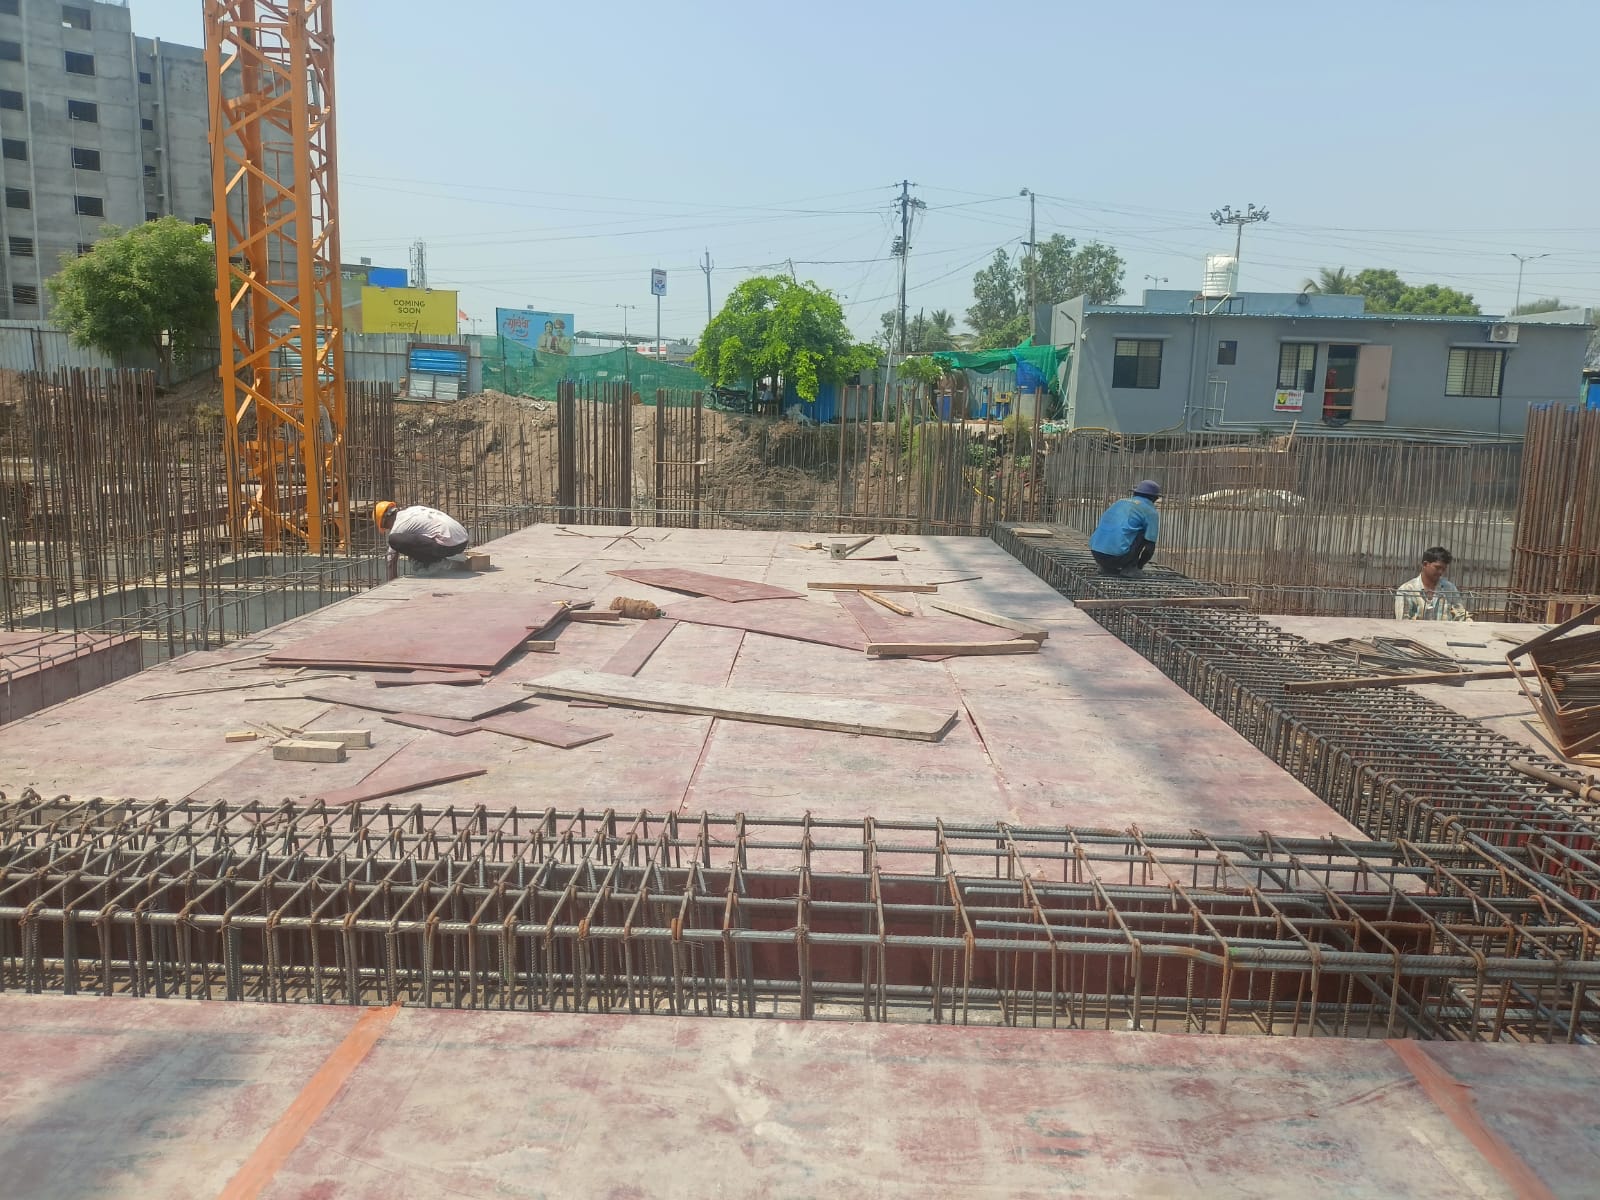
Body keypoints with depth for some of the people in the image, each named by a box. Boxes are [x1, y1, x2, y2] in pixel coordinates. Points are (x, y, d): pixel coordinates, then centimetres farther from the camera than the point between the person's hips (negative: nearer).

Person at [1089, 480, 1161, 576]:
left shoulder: (1120, 502, 23)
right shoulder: (1151, 512, 6)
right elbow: (1149, 547, -2)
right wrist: (1140, 566, 17)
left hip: (1096, 553, 6)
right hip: (1118, 555, -6)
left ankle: (1107, 568, 17)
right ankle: (1130, 567, 7)